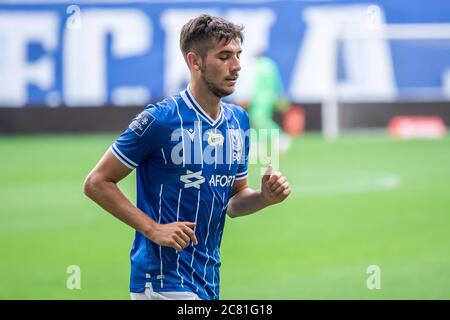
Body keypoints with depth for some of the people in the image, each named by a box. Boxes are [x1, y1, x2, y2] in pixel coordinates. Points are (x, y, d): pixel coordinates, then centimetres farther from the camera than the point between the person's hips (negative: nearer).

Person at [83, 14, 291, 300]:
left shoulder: (239, 120, 10)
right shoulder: (160, 119, -12)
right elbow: (97, 183, -10)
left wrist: (264, 197, -3)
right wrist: (153, 229, -16)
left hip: (208, 283, 8)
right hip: (164, 282, -8)